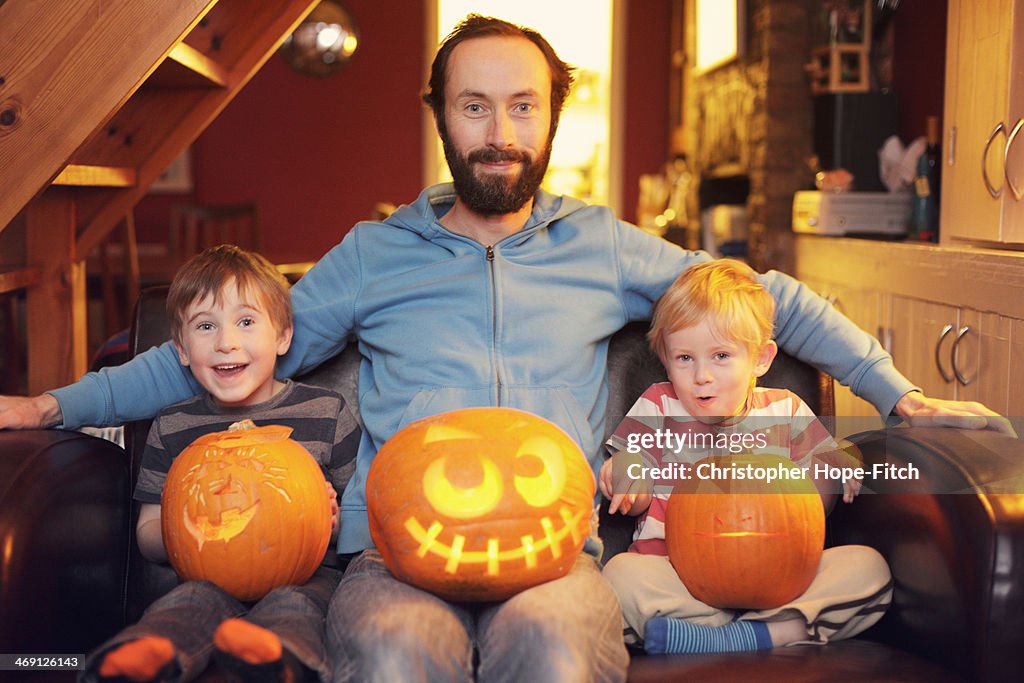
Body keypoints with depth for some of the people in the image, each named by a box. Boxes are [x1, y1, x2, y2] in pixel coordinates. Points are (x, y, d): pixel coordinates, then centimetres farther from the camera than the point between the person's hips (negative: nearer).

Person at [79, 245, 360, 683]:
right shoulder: (173, 427, 12)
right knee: (194, 598, -32)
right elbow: (148, 535, 15)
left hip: (305, 571, -1)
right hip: (213, 575, 2)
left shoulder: (327, 413, 7)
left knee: (294, 602, -35)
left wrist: (333, 522, -13)